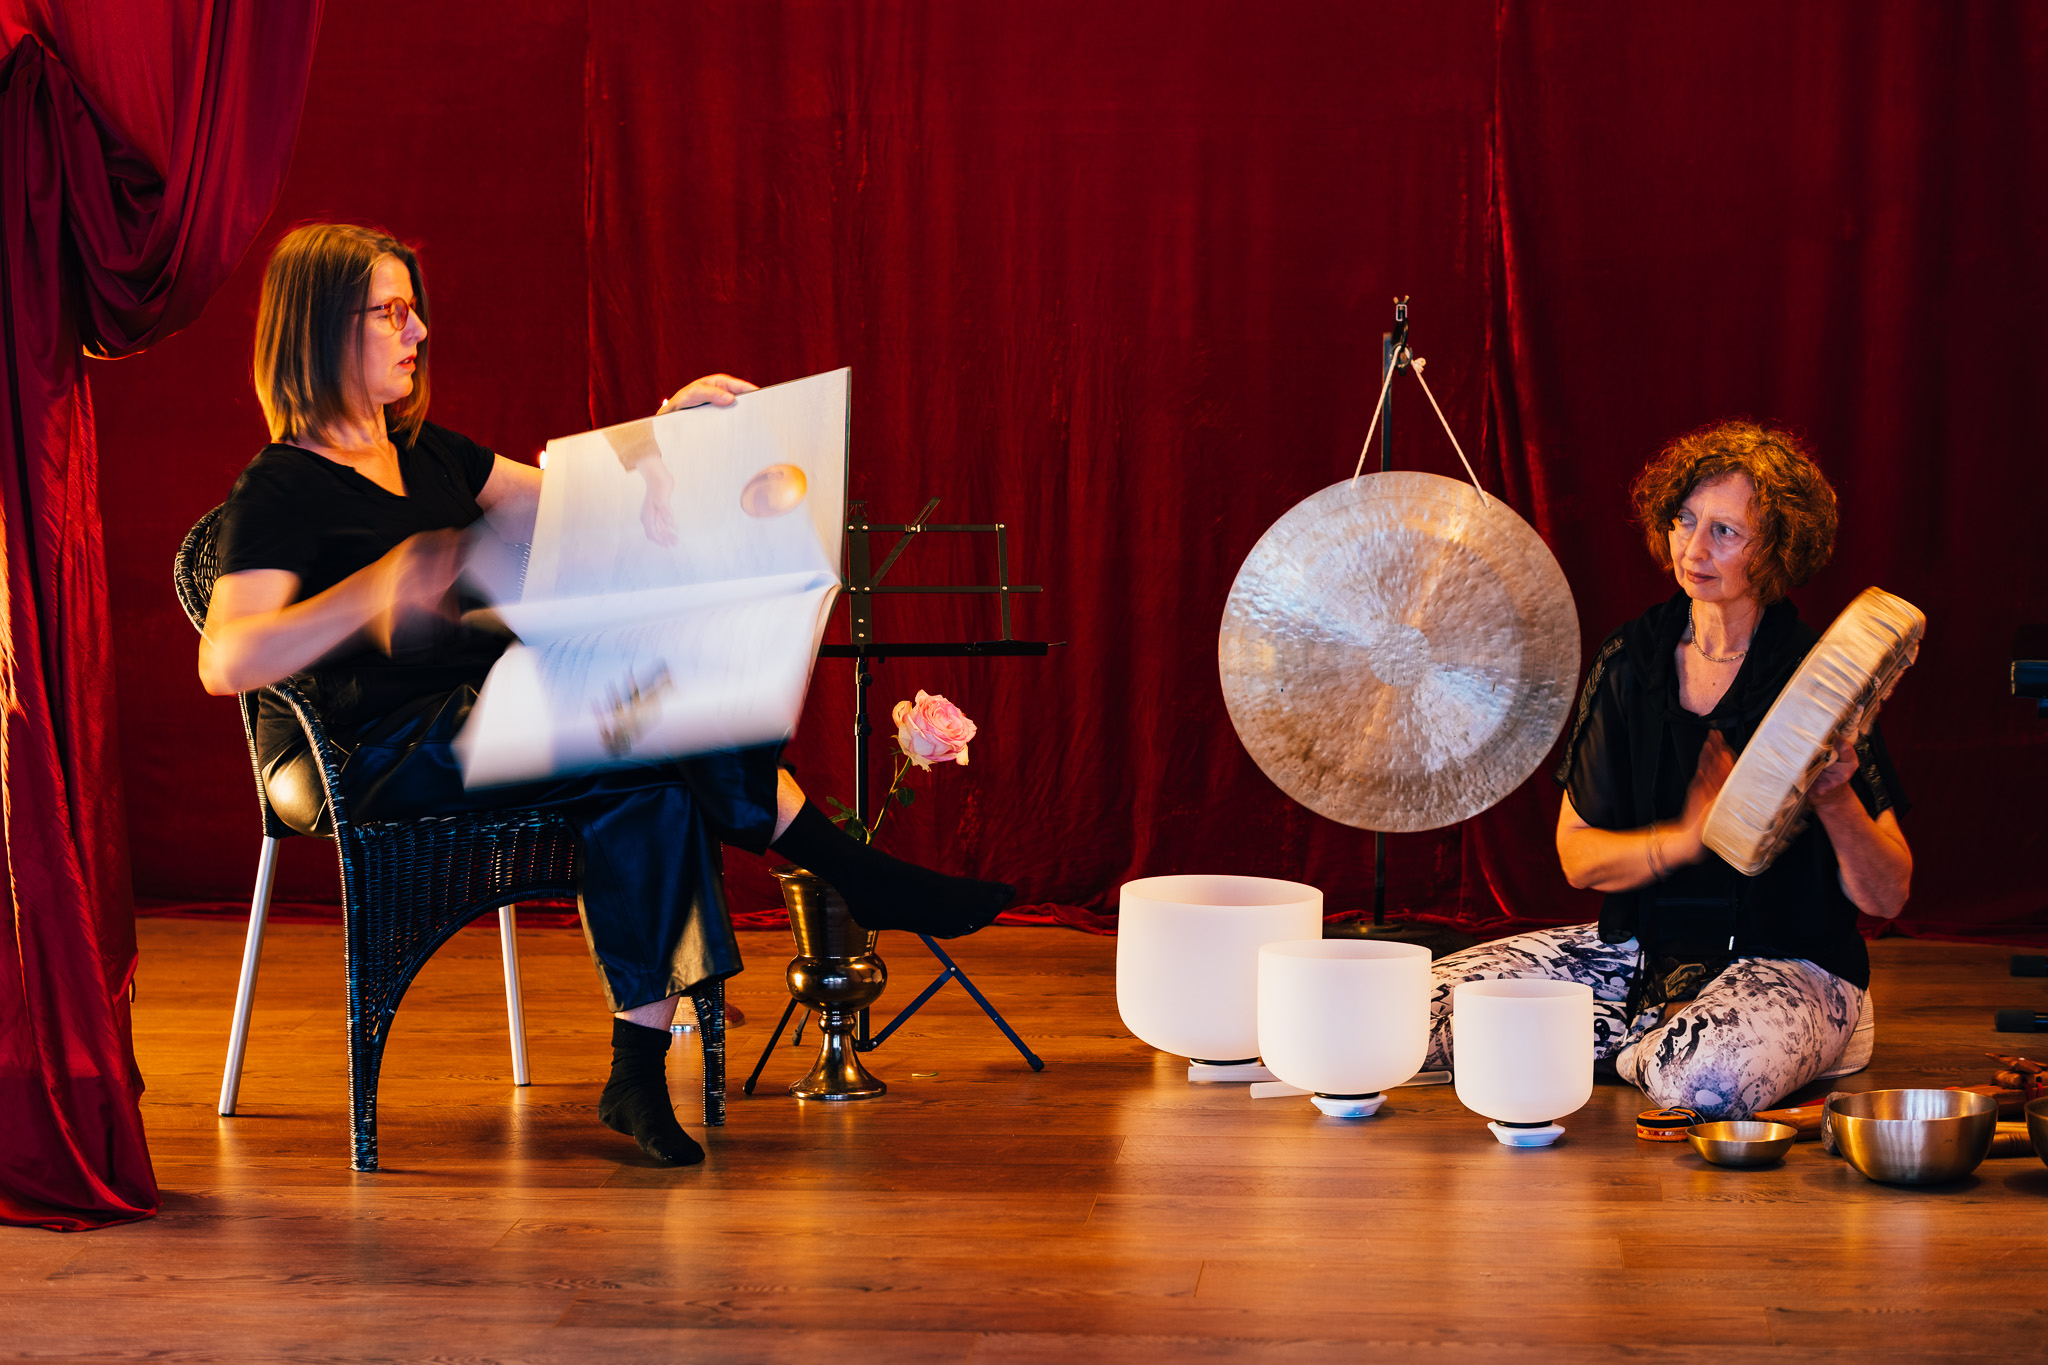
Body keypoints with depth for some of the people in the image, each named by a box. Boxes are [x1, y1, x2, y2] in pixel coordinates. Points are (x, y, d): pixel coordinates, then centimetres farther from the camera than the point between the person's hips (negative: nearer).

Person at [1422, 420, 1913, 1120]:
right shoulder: (1630, 661, 2)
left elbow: (1887, 897, -10)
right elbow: (1578, 854, 3)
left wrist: (1834, 799, -29)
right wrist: (1683, 839, -16)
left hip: (1790, 962, -4)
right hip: (1643, 945, 4)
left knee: (1708, 1077, -39)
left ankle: (1632, 1048, -3)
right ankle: (1661, 1034, 2)